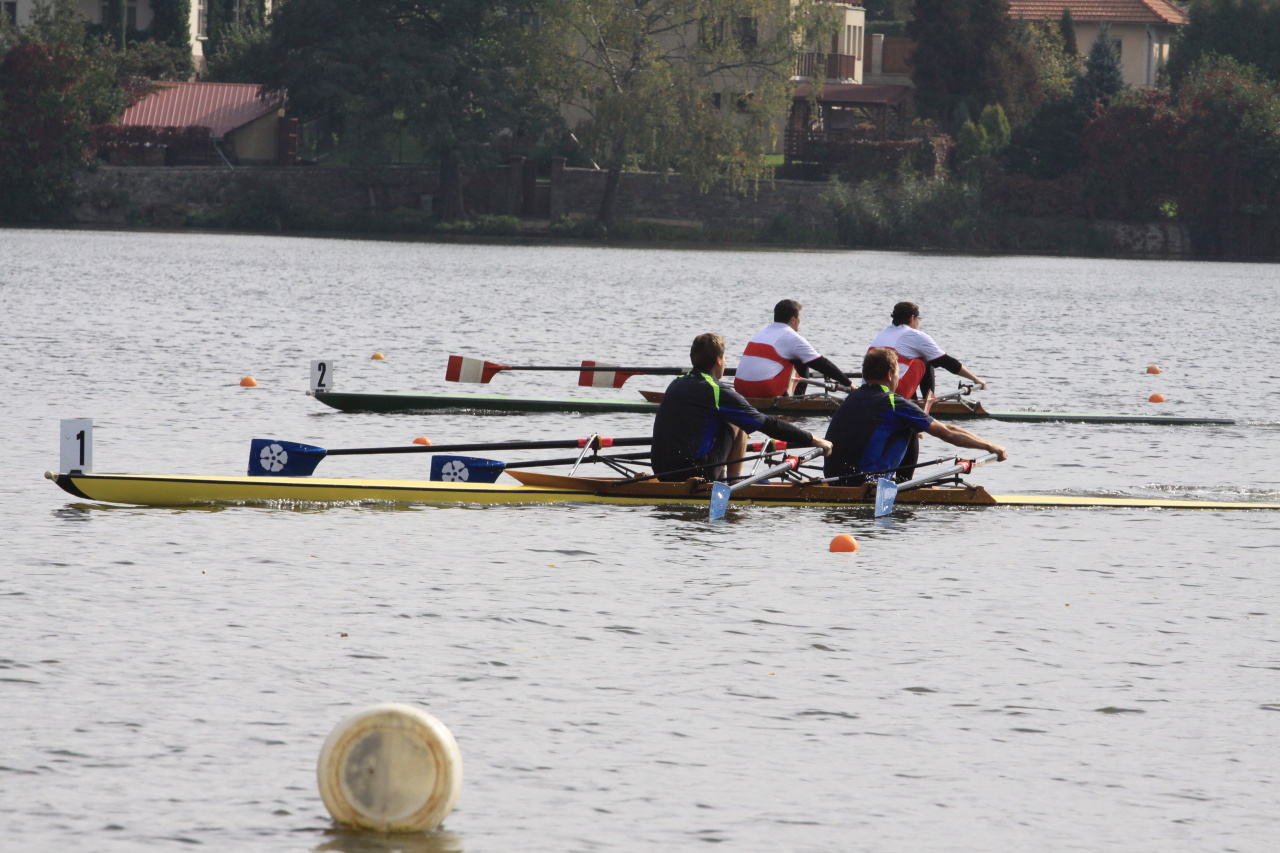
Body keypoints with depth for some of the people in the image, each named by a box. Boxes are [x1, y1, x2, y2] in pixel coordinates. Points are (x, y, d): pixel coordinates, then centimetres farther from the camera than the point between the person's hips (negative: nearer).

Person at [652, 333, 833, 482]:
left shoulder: (675, 385, 13)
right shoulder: (719, 394, -9)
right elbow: (769, 425, -5)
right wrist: (813, 440, 4)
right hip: (697, 474, -7)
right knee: (737, 424, 7)